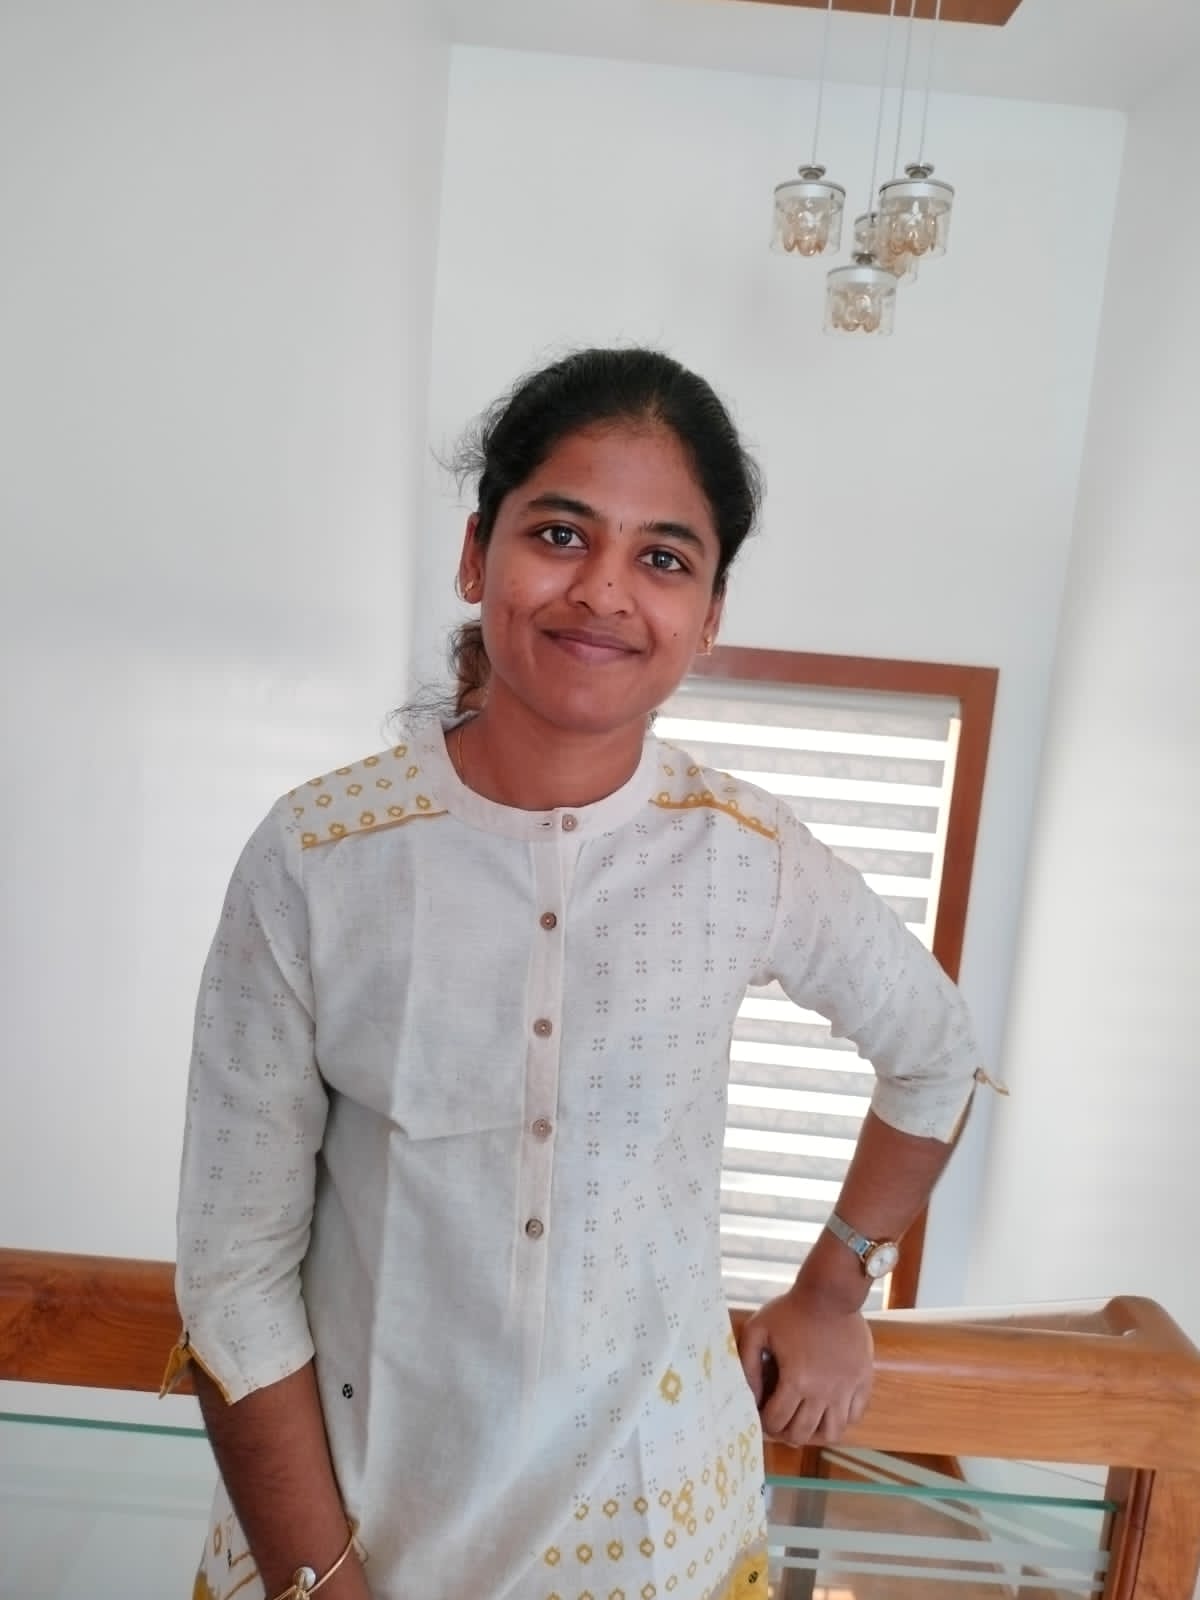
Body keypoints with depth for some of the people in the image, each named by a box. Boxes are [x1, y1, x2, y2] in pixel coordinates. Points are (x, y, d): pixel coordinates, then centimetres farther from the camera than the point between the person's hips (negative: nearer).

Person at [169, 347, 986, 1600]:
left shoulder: (751, 858, -14)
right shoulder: (315, 855, -17)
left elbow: (935, 1054, 5)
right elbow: (235, 1269, -11)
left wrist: (832, 1293, 8)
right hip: (358, 1499, -1)